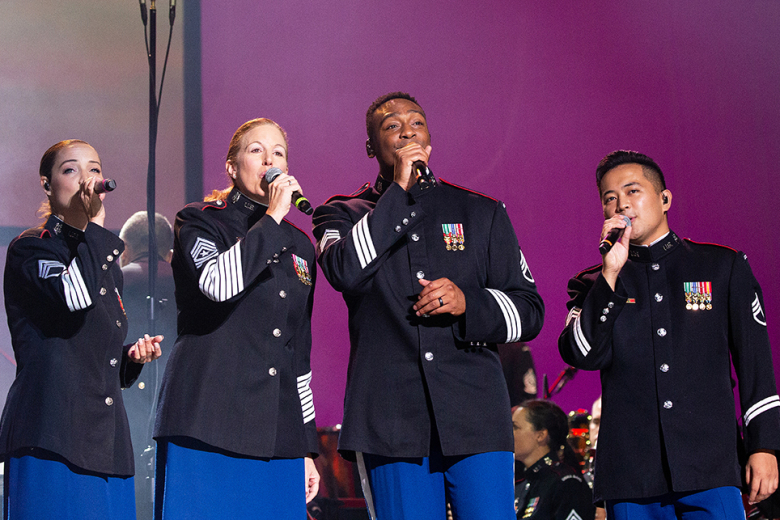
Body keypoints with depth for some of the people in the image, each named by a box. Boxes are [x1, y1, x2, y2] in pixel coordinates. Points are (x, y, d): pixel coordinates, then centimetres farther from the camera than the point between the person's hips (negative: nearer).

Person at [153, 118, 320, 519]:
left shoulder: (299, 245, 19)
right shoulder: (199, 222, 4)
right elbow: (217, 282, -20)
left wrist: (307, 447, 18)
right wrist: (272, 217, -13)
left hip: (277, 434, 5)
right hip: (208, 424, -5)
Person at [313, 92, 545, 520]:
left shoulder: (482, 213, 16)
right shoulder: (344, 215, 13)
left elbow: (529, 311, 14)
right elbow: (344, 272, -11)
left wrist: (468, 304, -6)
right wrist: (399, 192, -10)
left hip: (475, 416, 1)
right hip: (390, 421, -1)